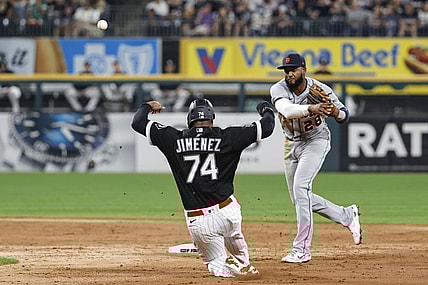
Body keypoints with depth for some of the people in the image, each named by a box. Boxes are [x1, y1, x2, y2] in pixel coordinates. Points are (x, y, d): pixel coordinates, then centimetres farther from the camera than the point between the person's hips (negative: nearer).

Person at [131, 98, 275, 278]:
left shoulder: (175, 140, 0)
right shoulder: (226, 137, -2)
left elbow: (138, 122, 8)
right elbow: (267, 127, 3)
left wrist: (147, 106, 30)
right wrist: (266, 110, 25)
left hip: (198, 222, -1)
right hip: (227, 213, 1)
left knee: (219, 268, 12)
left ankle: (233, 266, -16)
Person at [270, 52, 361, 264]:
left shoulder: (320, 90, -19)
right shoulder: (279, 89, -18)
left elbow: (345, 116, -7)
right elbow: (287, 110, -41)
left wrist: (337, 113, -32)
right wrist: (311, 109, -59)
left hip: (316, 141, -5)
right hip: (291, 145, 5)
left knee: (300, 188, -22)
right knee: (299, 198, 11)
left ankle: (301, 250, -21)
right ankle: (348, 216, 32)